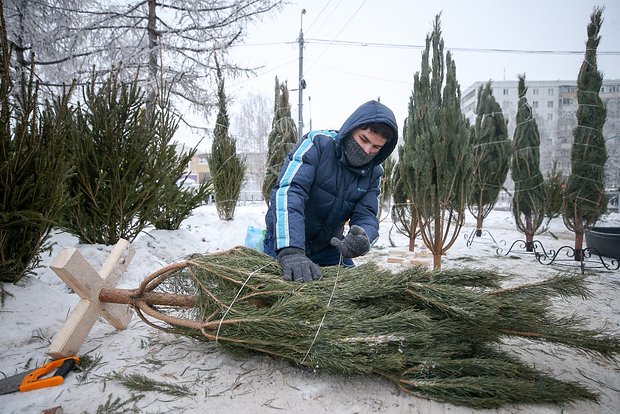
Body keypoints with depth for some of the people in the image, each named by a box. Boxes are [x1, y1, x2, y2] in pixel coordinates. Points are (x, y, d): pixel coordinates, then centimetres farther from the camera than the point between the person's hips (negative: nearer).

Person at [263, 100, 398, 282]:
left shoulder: (373, 173, -3)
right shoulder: (317, 144, -21)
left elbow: (366, 215, -9)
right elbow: (287, 192, -34)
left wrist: (362, 239, -36)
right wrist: (291, 251, -48)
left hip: (328, 247, 5)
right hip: (284, 242, -4)